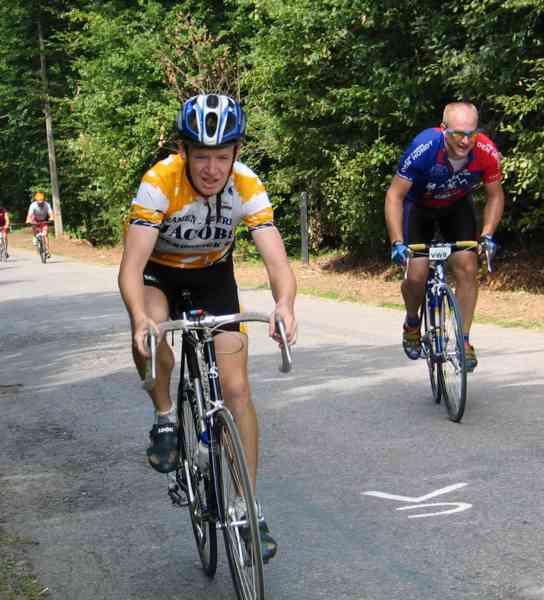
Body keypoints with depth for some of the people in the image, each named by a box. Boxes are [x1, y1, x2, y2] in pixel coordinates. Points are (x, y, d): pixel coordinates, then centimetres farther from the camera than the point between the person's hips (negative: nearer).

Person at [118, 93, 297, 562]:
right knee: (150, 331, -37)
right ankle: (165, 419, -8)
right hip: (159, 271, -1)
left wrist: (284, 305, -56)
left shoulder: (247, 187, -27)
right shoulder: (160, 182, -33)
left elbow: (278, 262, -34)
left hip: (213, 274, 2)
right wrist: (141, 320, -57)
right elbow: (131, 266, -38)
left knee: (236, 387, -8)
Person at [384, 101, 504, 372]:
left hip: (457, 205, 2)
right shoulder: (424, 148, -37)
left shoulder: (486, 151, -29)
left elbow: (495, 195, -11)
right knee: (417, 275, -15)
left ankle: (463, 340, -2)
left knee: (467, 267, -16)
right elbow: (394, 196, -27)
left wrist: (487, 234, -23)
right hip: (418, 205, -2)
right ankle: (412, 324, 17)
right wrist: (397, 242, -34)